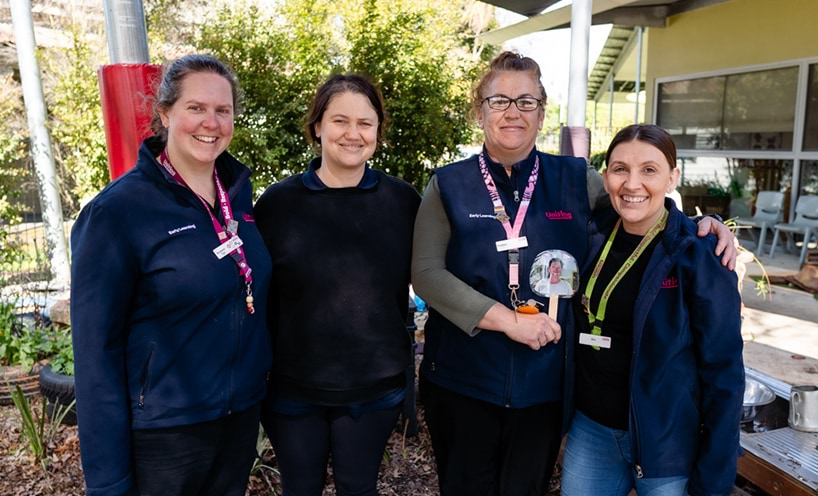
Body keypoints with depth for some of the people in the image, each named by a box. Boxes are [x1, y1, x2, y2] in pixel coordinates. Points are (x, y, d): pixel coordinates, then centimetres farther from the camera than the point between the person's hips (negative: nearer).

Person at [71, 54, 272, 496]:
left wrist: (260, 376, 11)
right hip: (165, 428, -5)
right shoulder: (117, 210, -16)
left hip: (244, 412, 5)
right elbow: (97, 347, -14)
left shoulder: (239, 190, 0)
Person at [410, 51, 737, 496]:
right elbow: (425, 273, -11)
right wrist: (506, 320, -19)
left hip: (545, 382, 1)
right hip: (462, 380, 0)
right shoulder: (449, 185, -3)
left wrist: (702, 225, -8)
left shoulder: (576, 181, 0)